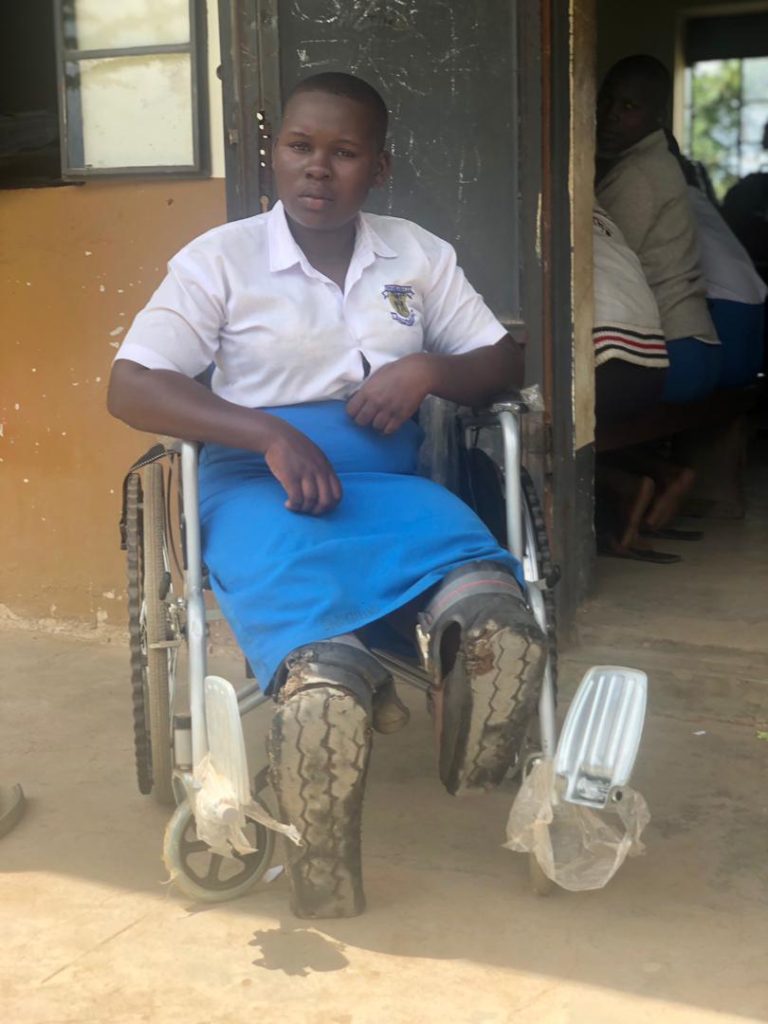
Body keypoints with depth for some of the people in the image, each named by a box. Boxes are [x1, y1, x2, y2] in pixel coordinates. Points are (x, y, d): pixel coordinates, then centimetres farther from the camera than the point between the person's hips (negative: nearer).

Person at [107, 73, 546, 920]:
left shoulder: (419, 256, 17)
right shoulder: (221, 260, 6)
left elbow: (504, 363, 18)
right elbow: (130, 387, -4)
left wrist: (427, 370, -6)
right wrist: (270, 436, -17)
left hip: (385, 484, 3)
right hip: (258, 490, -3)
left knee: (496, 619, -34)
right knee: (321, 665, -36)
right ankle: (323, 889, -19)